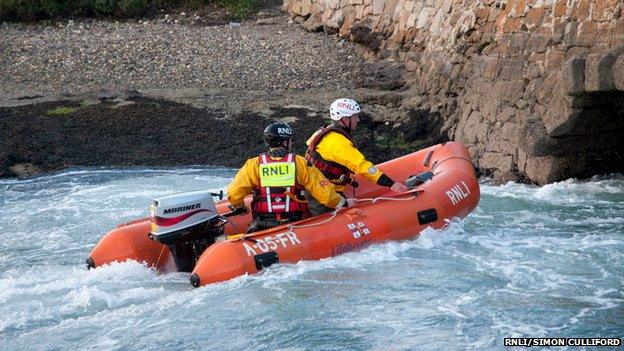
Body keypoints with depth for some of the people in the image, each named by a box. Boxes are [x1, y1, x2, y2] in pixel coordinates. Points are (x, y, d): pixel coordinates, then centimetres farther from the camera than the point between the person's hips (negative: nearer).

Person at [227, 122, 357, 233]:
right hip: (294, 224, 0)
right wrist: (343, 202, 17)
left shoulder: (254, 165, 1)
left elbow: (234, 194, -1)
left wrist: (239, 207, 21)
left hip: (262, 225, 1)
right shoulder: (300, 163, 1)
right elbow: (323, 190, 2)